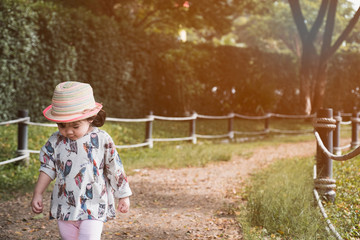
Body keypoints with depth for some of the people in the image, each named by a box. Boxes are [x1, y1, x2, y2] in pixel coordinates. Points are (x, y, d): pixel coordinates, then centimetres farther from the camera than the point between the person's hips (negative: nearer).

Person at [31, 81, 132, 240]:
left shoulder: (102, 140, -9)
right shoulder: (55, 142, -2)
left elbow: (115, 170, -1)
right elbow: (48, 169, 8)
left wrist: (123, 196, 4)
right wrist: (37, 194, 5)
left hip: (93, 208, -4)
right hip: (64, 207, 4)